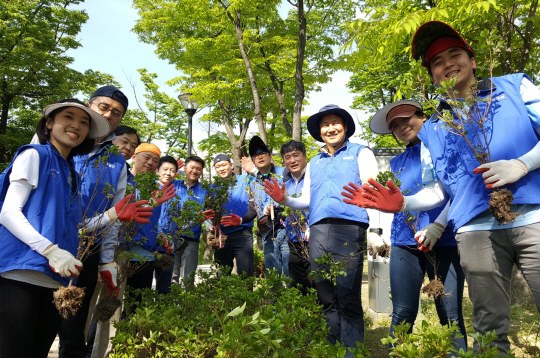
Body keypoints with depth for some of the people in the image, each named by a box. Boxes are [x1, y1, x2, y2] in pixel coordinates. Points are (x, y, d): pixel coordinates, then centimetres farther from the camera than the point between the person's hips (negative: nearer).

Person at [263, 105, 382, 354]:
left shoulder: (360, 153, 11)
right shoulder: (313, 164, 25)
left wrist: (374, 231, -9)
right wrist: (284, 200, 5)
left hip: (349, 230, -4)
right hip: (317, 233, 5)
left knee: (348, 299, -5)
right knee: (326, 299, 10)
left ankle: (352, 351, 8)